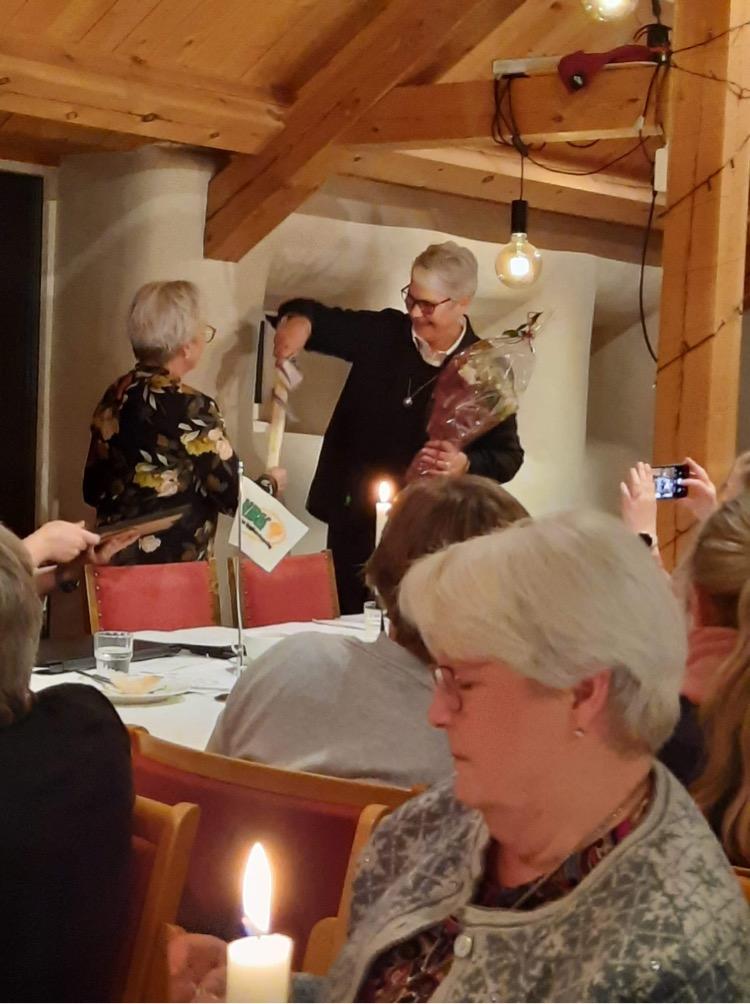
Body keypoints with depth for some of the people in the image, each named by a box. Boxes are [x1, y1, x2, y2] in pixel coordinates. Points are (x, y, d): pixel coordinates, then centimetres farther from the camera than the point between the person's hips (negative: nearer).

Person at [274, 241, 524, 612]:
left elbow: (508, 455, -2)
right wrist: (298, 321, -19)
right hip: (355, 522, 3)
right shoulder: (383, 333, -1)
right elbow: (316, 316, 6)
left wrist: (465, 465, -23)